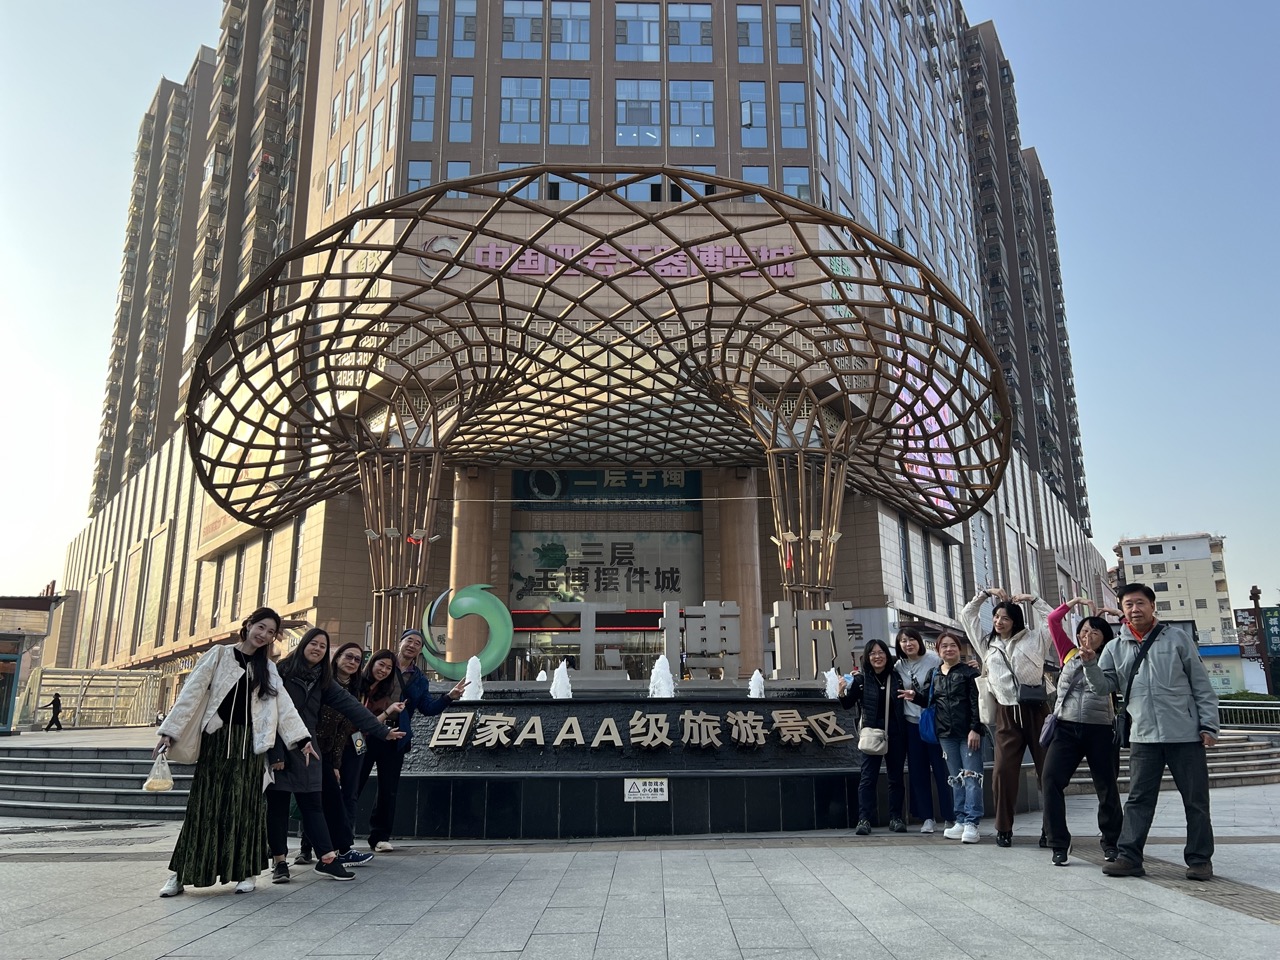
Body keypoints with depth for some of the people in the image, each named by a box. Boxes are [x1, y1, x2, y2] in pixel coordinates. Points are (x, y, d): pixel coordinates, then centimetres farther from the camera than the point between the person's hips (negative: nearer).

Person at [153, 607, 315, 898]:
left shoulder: (268, 669, 13)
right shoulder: (219, 655, 3)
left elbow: (284, 705, 6)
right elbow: (192, 692, -1)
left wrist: (302, 738, -4)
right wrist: (170, 730, -8)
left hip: (249, 741, 2)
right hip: (217, 738, -2)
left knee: (245, 806, 3)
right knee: (206, 805, -2)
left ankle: (245, 871, 11)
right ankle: (180, 874, 6)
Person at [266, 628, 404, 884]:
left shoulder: (322, 680, 8)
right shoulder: (282, 671, -7)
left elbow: (349, 705, 4)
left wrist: (382, 730, -2)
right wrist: (275, 752, -17)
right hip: (277, 747, -4)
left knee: (312, 804, 5)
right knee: (277, 806, 3)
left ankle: (327, 859, 5)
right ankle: (280, 862, 13)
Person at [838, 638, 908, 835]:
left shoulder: (896, 677, 5)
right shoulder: (861, 679, -1)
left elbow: (904, 703, 12)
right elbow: (848, 704, -2)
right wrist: (842, 693, -19)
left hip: (895, 732, 2)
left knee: (896, 776, 9)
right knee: (868, 777, -3)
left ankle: (896, 818, 18)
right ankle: (864, 819, -2)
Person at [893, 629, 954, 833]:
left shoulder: (934, 660, -6)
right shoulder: (898, 667, 6)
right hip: (912, 724, 4)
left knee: (941, 770, -1)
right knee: (918, 772, 6)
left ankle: (949, 817, 8)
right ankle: (926, 817, 14)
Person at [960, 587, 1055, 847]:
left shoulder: (1032, 638, 9)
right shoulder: (987, 643, 17)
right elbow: (966, 616, 23)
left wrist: (1032, 599, 8)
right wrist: (985, 594, 19)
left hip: (1036, 710, -2)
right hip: (1007, 714, 2)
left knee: (1048, 770, 0)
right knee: (1003, 771, -4)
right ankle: (1004, 829, 5)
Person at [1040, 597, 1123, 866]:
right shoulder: (1069, 654, 12)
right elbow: (1053, 620, 13)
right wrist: (1073, 603, 14)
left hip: (1100, 730, -1)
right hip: (1066, 728, 1)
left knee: (1107, 787, 9)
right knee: (1051, 780, -11)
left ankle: (1111, 843, 27)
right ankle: (1059, 844, -4)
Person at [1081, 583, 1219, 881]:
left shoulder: (1177, 637, 2)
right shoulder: (1115, 648, 8)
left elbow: (1201, 684, 2)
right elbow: (1104, 686, 3)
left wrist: (1209, 724, -3)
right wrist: (1091, 665, -15)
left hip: (1186, 734, -2)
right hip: (1143, 737, 2)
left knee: (1196, 799, 6)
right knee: (1138, 800, 4)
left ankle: (1200, 859, 17)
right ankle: (1129, 857, 6)